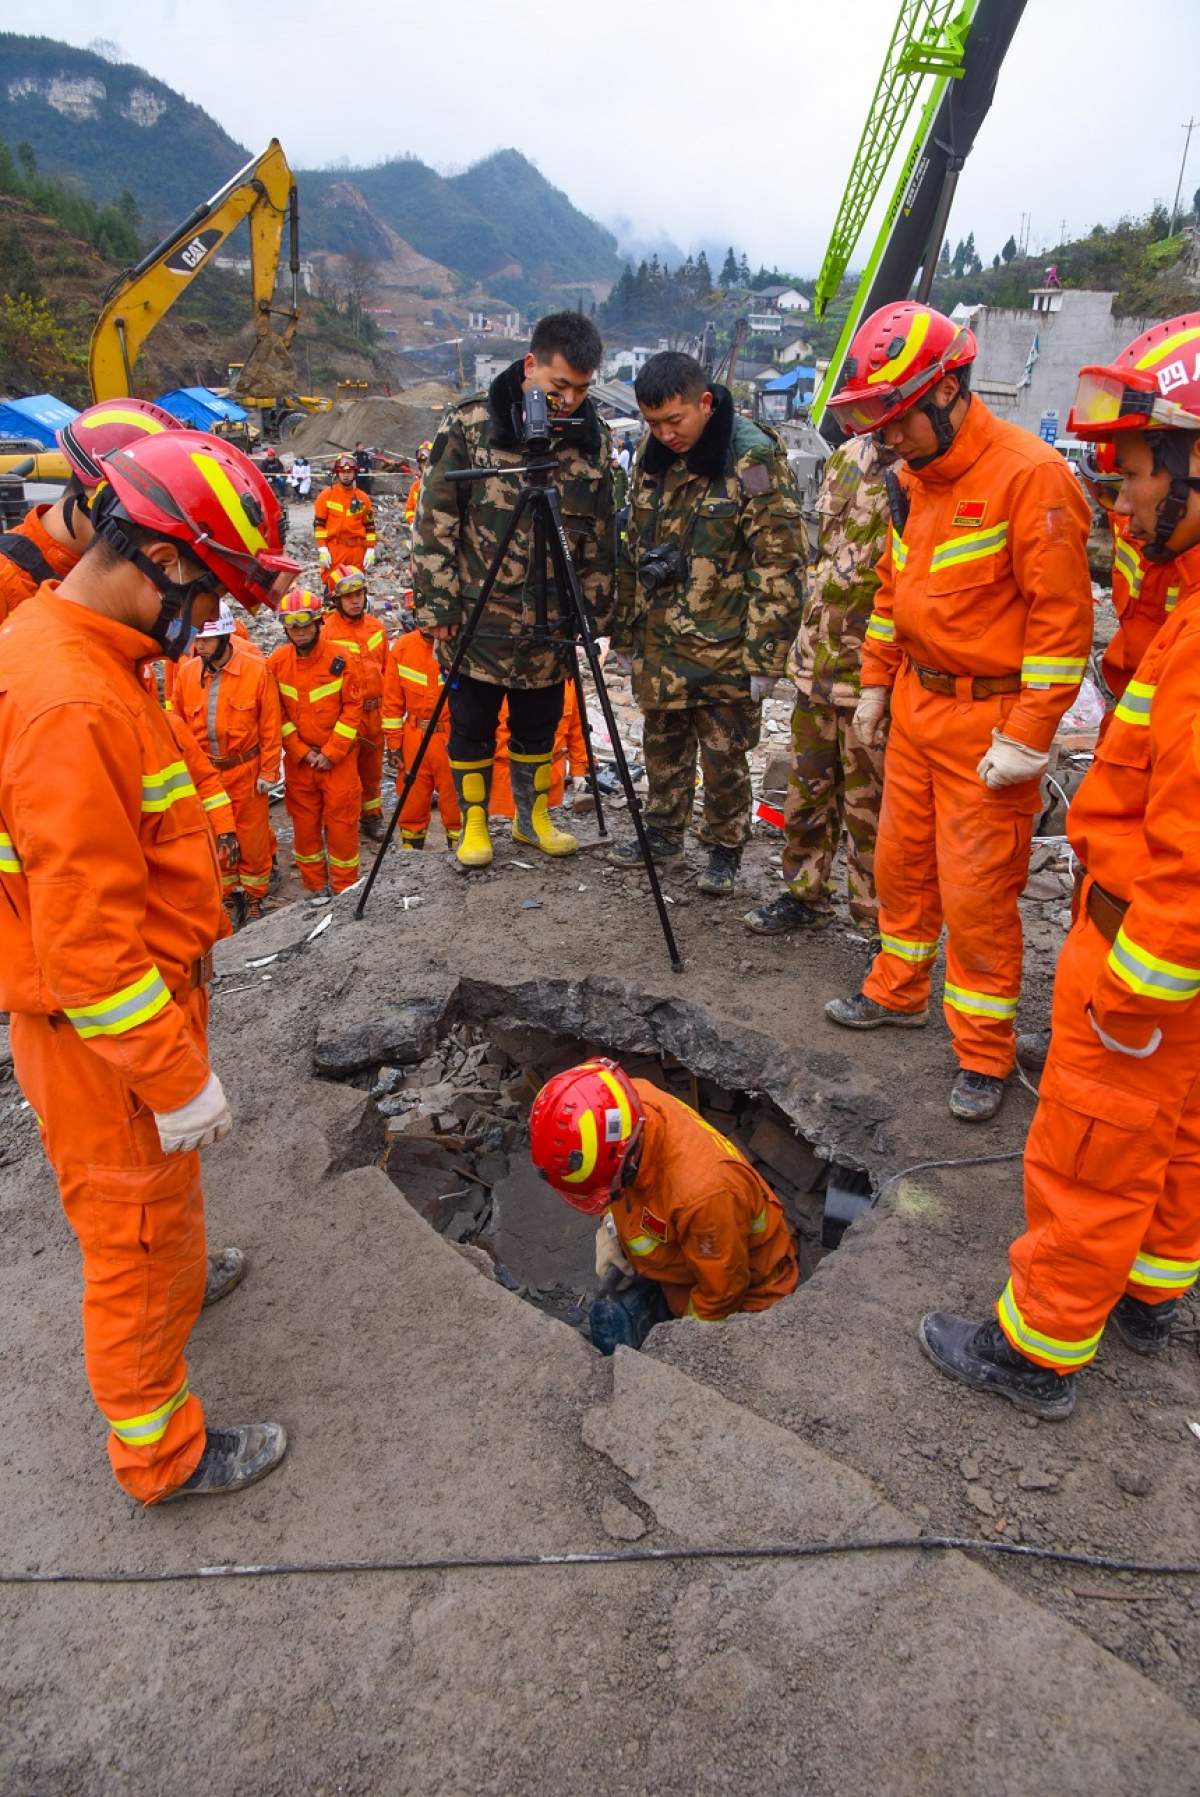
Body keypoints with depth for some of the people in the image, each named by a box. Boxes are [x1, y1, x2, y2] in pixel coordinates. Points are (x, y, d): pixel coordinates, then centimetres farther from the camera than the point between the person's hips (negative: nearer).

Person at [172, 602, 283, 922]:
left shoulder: (256, 670, -12)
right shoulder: (187, 671, -3)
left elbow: (270, 727, -7)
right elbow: (180, 725, 5)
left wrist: (268, 772, -7)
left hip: (246, 769, -3)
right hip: (203, 771, 3)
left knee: (252, 835, 9)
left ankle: (254, 897, 26)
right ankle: (229, 896, 29)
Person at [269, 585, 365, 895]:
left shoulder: (339, 659, -9)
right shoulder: (277, 662, -3)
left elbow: (353, 709, -7)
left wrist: (330, 753, -11)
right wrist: (303, 752, -8)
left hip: (339, 757, -2)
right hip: (298, 759, 2)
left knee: (342, 822, 2)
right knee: (305, 823, 10)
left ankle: (345, 888, 16)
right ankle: (315, 886, 24)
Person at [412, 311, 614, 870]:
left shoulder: (592, 435, 1)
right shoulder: (469, 424, -10)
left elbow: (599, 534, 8)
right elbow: (435, 522, -7)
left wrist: (594, 609, 6)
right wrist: (437, 606, -10)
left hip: (550, 623, 3)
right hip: (477, 618, -3)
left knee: (540, 726, 15)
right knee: (472, 727, 9)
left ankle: (532, 816, 33)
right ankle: (473, 821, 26)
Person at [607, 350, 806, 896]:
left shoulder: (754, 459, -14)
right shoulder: (652, 454, 6)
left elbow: (778, 564, -15)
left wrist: (764, 656, -17)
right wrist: (625, 634, 14)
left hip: (724, 647, -6)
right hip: (659, 643, 6)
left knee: (723, 756, 5)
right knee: (662, 746, 18)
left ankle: (724, 850, 24)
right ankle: (663, 834, 36)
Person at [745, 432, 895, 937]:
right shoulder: (846, 458, 11)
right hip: (819, 662, 7)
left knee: (872, 804, 1)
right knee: (808, 788, 17)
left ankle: (880, 919, 17)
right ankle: (805, 894, 34)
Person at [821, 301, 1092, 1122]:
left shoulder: (1030, 475, -18)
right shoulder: (921, 475, 8)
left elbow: (1062, 618, -19)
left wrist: (1026, 740, -20)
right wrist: (876, 683, 19)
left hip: (987, 720, -8)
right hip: (916, 706, 8)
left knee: (976, 888, -1)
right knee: (902, 859, 17)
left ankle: (985, 1055, 14)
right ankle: (898, 991, 38)